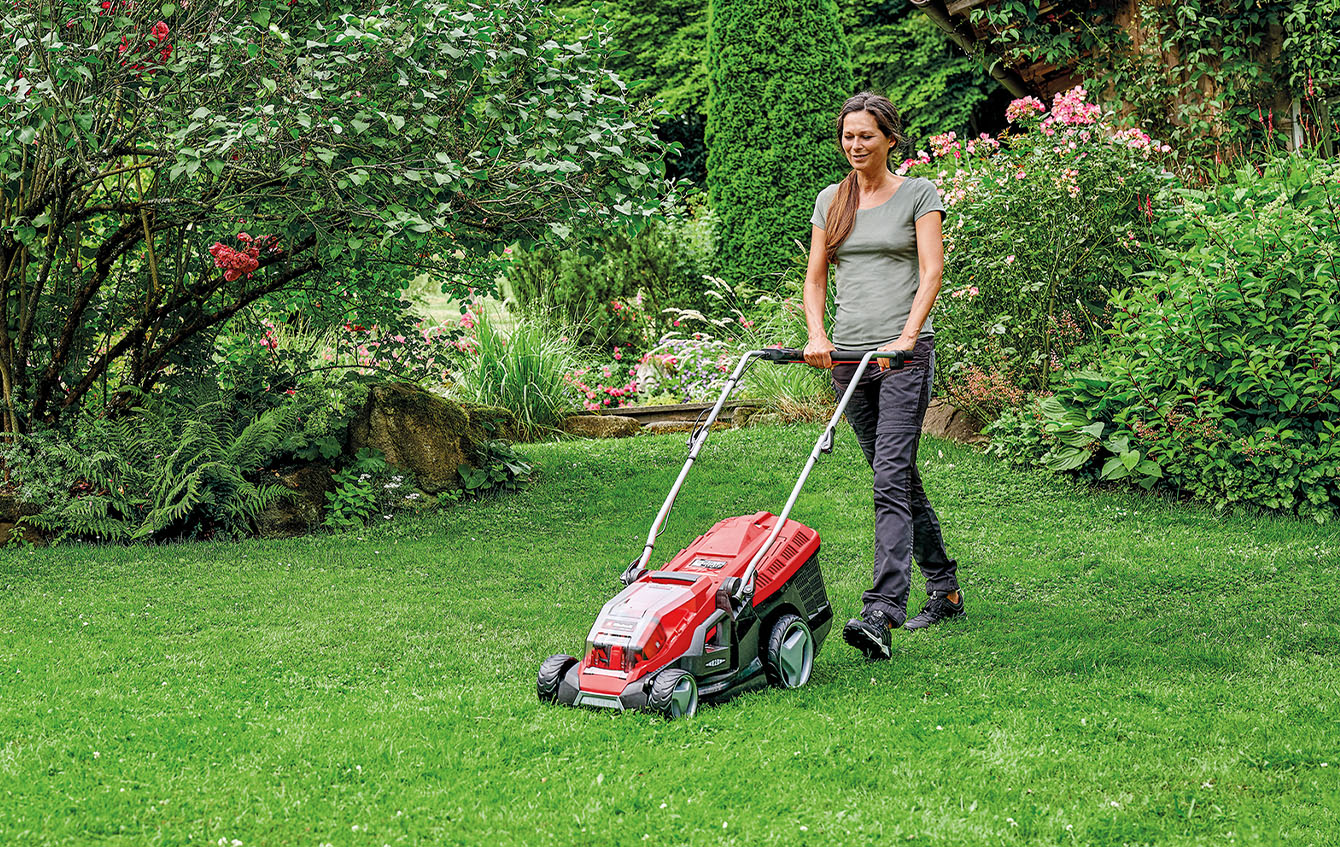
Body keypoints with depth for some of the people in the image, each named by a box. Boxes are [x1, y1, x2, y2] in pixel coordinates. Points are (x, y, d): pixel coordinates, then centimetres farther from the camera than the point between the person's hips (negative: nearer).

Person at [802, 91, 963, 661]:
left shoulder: (919, 195, 1)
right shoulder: (830, 201, 14)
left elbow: (932, 272, -8)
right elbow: (815, 276, 12)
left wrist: (907, 336, -21)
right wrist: (816, 335, -5)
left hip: (903, 354, -5)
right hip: (848, 356, 5)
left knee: (891, 479, -16)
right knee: (898, 478, 13)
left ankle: (880, 615, -24)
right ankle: (944, 590, 27)